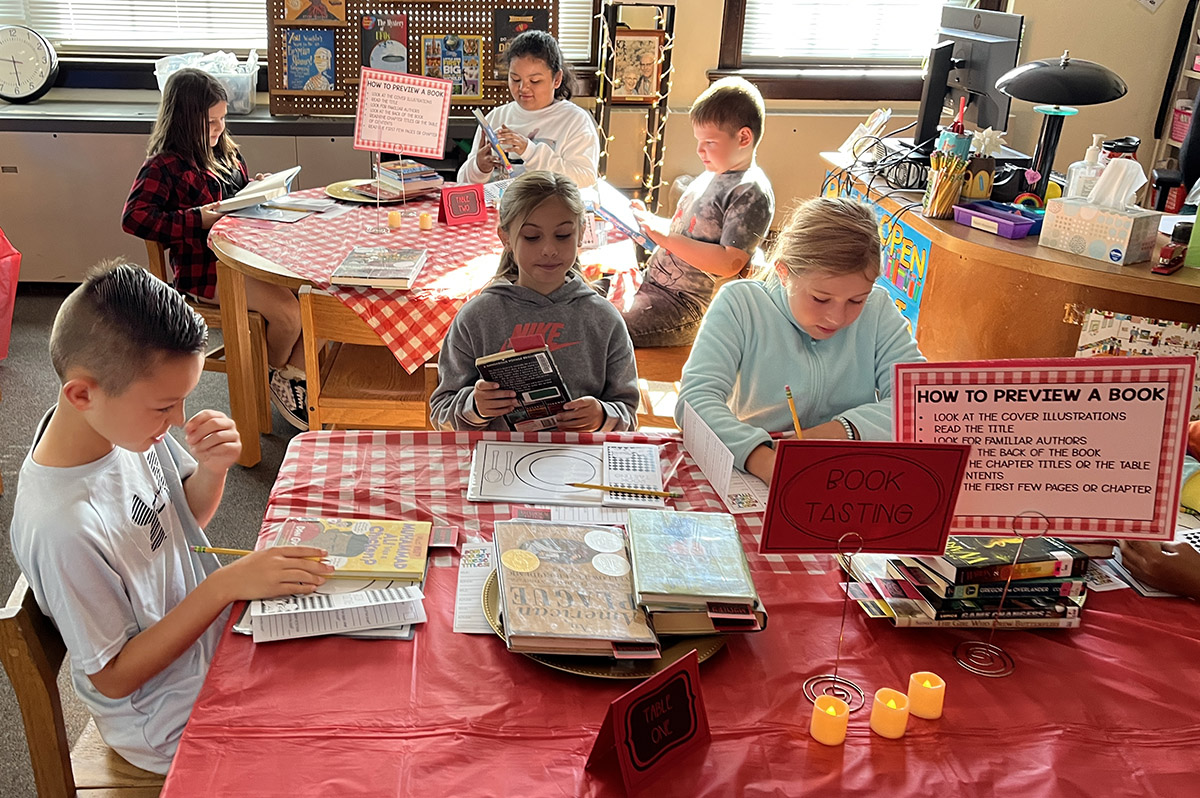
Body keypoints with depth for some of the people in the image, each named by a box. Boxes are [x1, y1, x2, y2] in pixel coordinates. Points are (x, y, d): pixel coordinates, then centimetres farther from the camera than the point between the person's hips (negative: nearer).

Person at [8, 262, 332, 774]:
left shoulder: (124, 418, -13)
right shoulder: (61, 527, -34)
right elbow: (114, 677, -22)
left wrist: (212, 468, -16)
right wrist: (227, 585, -30)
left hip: (213, 631, 7)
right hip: (177, 722, -6)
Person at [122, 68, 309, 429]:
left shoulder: (224, 152, 17)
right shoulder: (165, 165, -8)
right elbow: (134, 217, -17)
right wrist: (198, 219, -22)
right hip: (206, 266, -8)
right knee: (287, 310, -25)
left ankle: (296, 375, -2)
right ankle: (275, 377, 7)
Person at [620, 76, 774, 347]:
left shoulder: (751, 193, -13)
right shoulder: (711, 176, 16)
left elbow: (729, 263, -22)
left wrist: (663, 236, -21)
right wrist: (647, 221, 8)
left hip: (687, 304, -9)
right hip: (651, 281, 10)